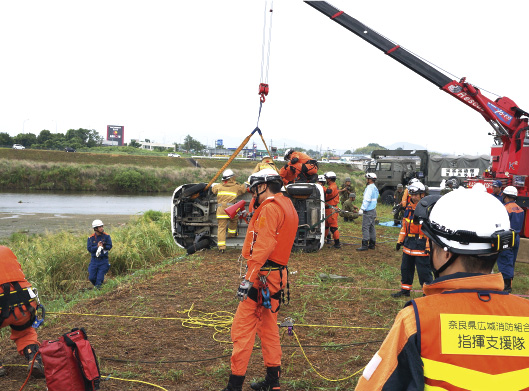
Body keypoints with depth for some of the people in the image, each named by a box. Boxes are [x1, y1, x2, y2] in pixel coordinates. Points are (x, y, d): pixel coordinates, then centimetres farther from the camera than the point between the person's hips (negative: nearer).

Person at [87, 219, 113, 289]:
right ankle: (96, 285, 31)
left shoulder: (106, 236, -2)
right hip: (94, 260, 1)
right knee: (91, 278, 4)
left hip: (103, 260, -1)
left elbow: (109, 246, -6)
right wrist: (97, 247, -23)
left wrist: (103, 247, -24)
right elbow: (89, 248, -10)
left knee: (100, 278, -4)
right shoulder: (91, 238, -2)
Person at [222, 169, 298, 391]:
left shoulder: (270, 208, -14)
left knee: (243, 328, -6)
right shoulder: (288, 207, 17)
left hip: (262, 275, -10)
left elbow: (263, 246, -23)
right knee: (268, 327, 17)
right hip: (278, 275, 10)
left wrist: (248, 279, -25)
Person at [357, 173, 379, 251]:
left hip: (368, 211, -10)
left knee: (365, 227, -9)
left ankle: (365, 245, -10)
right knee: (371, 227, 12)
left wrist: (362, 209, -22)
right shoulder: (375, 188, 16)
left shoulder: (370, 188, -15)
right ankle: (372, 244, 15)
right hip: (373, 210, 10)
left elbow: (367, 200, -22)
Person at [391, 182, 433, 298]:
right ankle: (405, 290, 30)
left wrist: (429, 246, -18)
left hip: (421, 245, -8)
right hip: (409, 244, 8)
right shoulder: (409, 208, 10)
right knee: (405, 268, 17)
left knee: (423, 271, -1)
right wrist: (400, 240, 17)